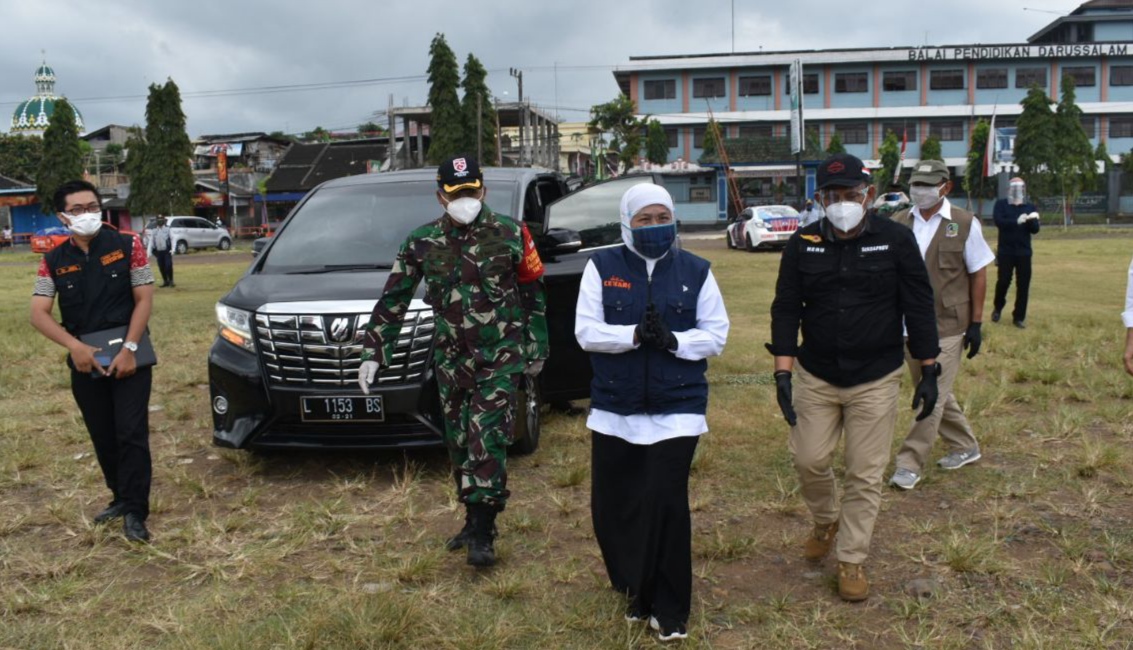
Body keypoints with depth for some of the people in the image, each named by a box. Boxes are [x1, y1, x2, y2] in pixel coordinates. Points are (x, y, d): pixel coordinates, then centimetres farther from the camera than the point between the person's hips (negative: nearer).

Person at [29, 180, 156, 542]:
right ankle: (121, 498, 28)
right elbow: (39, 314, -4)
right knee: (103, 438, 11)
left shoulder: (127, 246, -4)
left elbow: (144, 299, -6)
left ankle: (135, 511, 1)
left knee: (131, 433, -5)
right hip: (85, 361, 3)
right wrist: (75, 346, -20)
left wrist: (129, 349, -15)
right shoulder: (54, 261, 1)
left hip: (129, 356, -3)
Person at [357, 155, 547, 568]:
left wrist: (536, 349, 6)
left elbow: (534, 294, 4)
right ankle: (475, 518, 25)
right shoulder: (423, 243, 2)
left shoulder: (510, 235, -3)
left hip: (500, 356, -3)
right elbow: (393, 300, 6)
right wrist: (374, 352, 1)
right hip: (451, 358, 4)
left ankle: (482, 533, -3)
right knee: (459, 441, 9)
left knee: (488, 438, -10)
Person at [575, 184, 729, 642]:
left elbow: (716, 334, 1)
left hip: (677, 408, -1)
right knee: (611, 505, 10)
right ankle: (637, 589, 37)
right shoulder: (602, 267, 1)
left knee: (666, 505, -7)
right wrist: (634, 335, -22)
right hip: (614, 409, 2)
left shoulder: (696, 271, 3)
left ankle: (669, 610, 11)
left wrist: (673, 340, -19)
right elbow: (586, 331, -5)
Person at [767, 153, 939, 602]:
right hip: (817, 378, 2)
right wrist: (783, 374, -9)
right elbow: (785, 310, -2)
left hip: (876, 381, -1)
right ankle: (826, 521, 35)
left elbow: (918, 308, -3)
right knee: (809, 460, 3)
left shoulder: (896, 241, -6)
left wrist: (928, 373, -3)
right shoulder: (802, 245, -2)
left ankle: (851, 561, 19)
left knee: (865, 475, 4)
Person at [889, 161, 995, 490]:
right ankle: (965, 446, 35)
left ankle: (911, 464, 2)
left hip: (947, 327, -4)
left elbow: (978, 274, -1)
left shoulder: (965, 224, -4)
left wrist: (976, 323, -4)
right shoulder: (898, 223, 4)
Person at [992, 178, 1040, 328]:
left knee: (1023, 285, 2)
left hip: (1024, 251, 2)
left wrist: (1031, 221, -21)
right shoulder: (1001, 204, 2)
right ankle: (998, 307, 24)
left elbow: (1035, 230, 0)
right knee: (1003, 281, -3)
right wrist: (1017, 221, -27)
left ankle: (1019, 317, 11)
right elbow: (998, 221, -15)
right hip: (1005, 251, -2)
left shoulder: (1030, 207, 8)